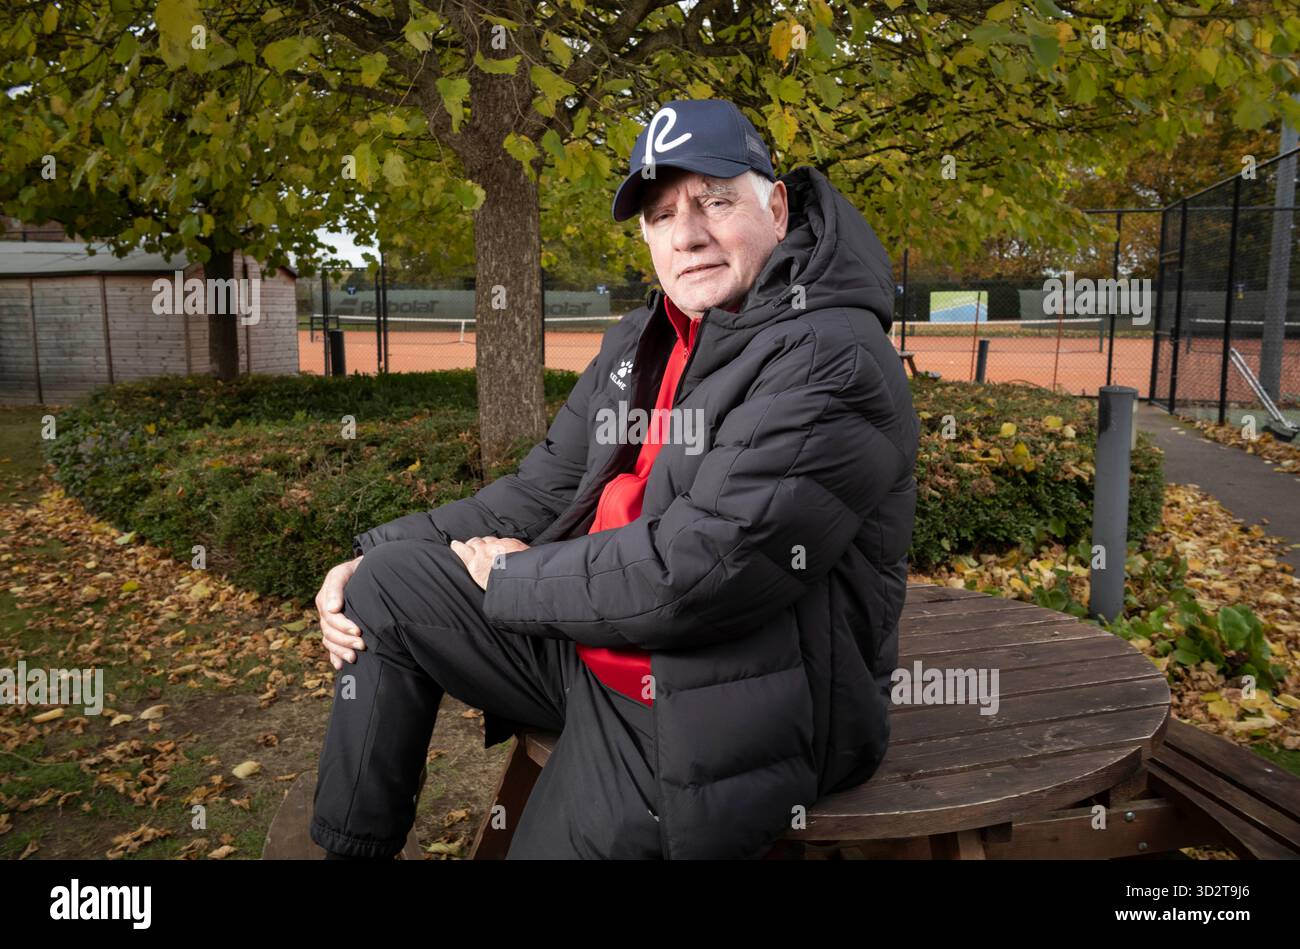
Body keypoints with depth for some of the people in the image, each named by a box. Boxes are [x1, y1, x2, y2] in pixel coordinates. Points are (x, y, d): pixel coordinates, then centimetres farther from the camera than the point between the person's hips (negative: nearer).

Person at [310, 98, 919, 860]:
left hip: (707, 709, -7)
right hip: (596, 645, 8)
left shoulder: (831, 366, -21)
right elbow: (544, 494, 9)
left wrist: (513, 579, -12)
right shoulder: (644, 340, 9)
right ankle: (349, 844, 16)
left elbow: (692, 572, -27)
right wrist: (379, 554, -2)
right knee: (385, 588, 2)